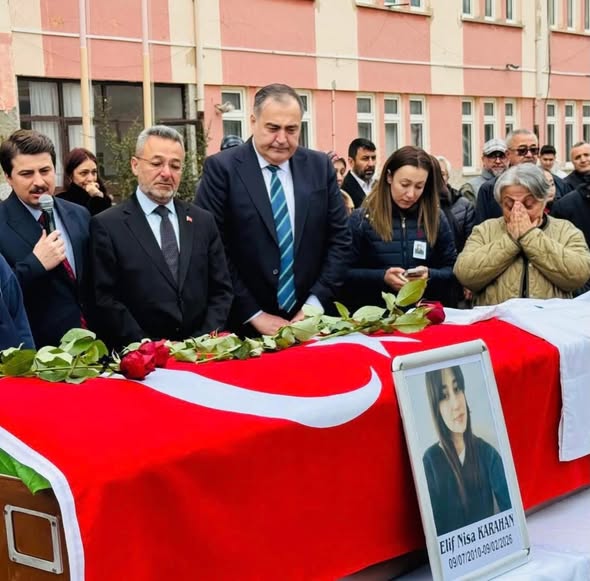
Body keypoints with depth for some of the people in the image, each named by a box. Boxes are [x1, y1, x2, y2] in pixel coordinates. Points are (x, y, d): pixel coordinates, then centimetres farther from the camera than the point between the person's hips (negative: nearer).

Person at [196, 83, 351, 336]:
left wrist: (315, 304, -4)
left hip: (310, 321, 3)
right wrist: (254, 315, -12)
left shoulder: (320, 166, 4)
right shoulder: (221, 168, -7)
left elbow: (339, 238, 5)